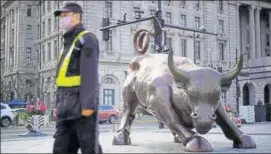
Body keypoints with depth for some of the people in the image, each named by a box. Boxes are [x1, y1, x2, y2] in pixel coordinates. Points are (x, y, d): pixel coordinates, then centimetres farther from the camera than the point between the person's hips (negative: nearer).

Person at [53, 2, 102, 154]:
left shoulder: (87, 39, -3)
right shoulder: (67, 43, 23)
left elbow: (90, 75, -14)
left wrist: (88, 104, -21)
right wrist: (58, 104, 19)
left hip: (81, 105, -8)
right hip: (67, 107, 8)